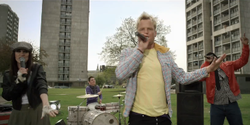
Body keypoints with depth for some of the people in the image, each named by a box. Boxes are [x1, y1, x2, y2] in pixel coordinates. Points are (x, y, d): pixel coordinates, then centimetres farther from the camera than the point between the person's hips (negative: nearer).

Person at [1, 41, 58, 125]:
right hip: (18, 114, 3)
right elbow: (7, 96, -4)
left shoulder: (37, 68, -7)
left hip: (37, 112, -2)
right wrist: (19, 80, -19)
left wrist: (46, 104, -43)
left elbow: (42, 85, -25)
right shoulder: (8, 74, 3)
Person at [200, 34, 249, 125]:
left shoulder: (228, 65, 6)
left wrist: (245, 46, -2)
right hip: (216, 106, -1)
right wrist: (206, 63, -14)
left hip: (232, 104, 1)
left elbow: (242, 61, 8)